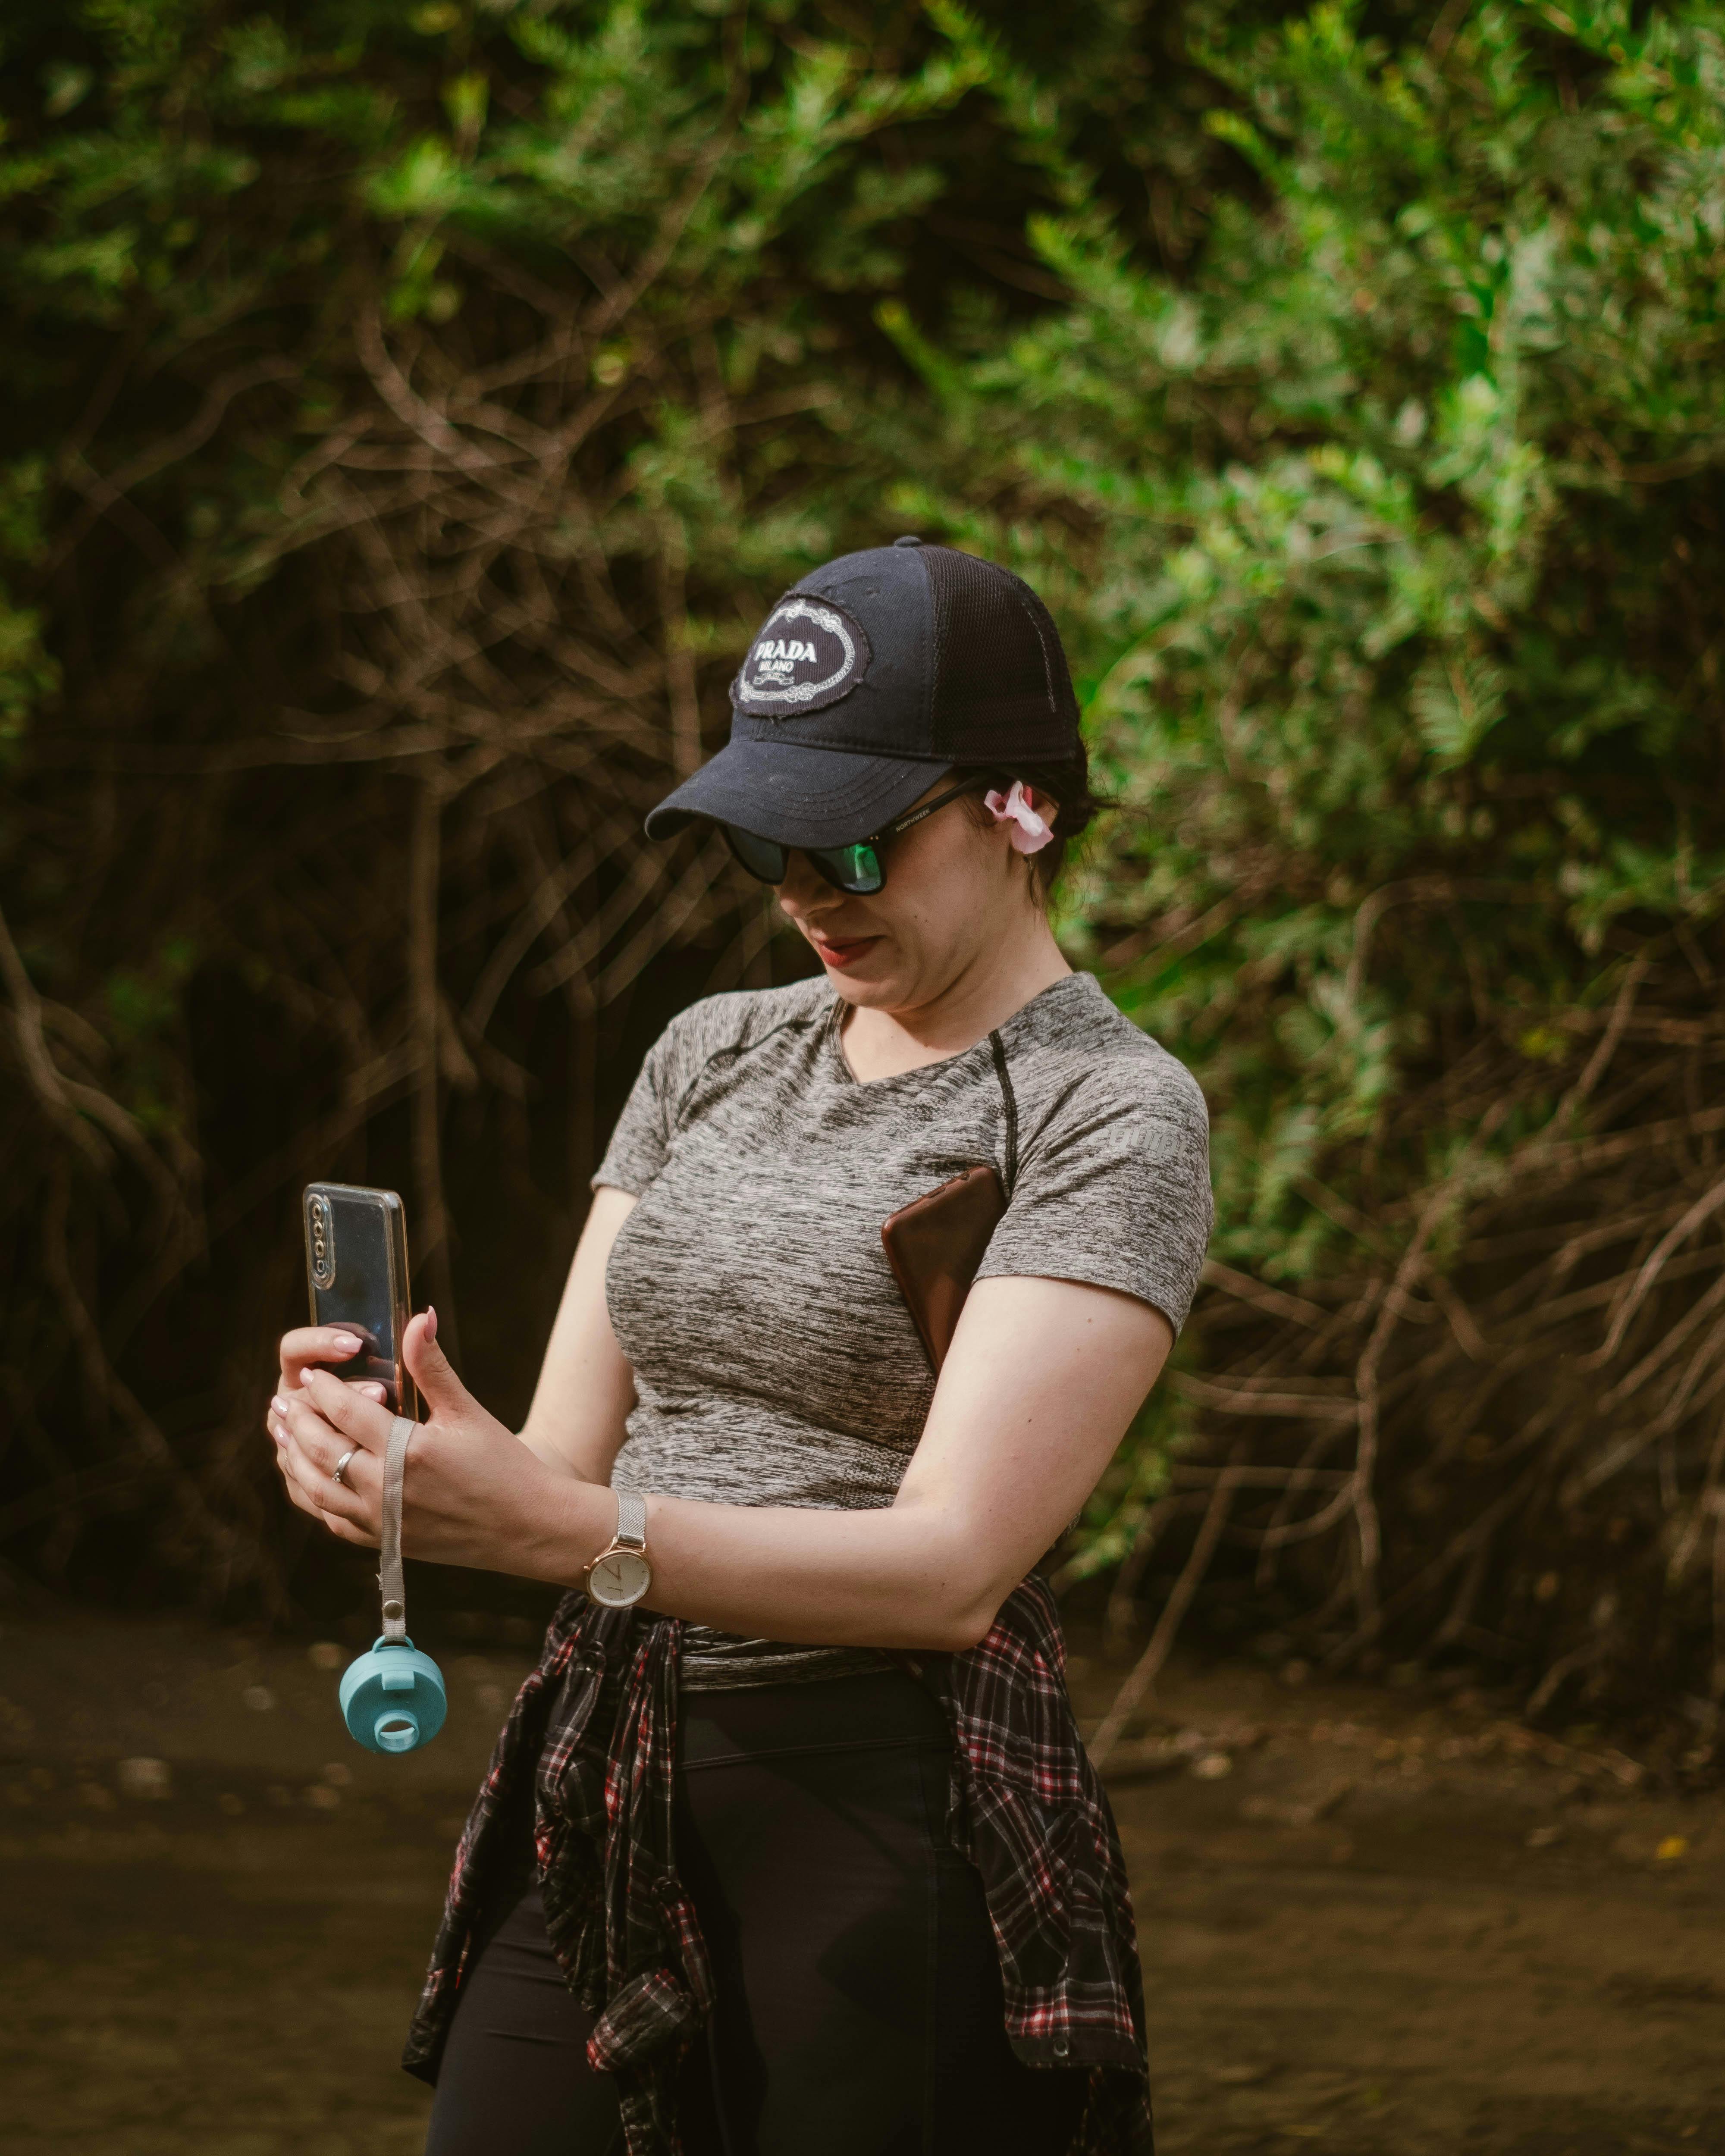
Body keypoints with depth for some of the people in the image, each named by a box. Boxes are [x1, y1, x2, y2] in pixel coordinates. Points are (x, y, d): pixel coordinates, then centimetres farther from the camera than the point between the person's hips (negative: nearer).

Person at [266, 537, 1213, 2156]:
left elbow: (952, 1565, -19)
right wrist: (378, 1453, -16)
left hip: (890, 1822, -5)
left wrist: (557, 1530, -30)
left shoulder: (1111, 1113, -8)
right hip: (601, 1796, 5)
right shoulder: (714, 1055, 12)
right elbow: (570, 1463, 7)